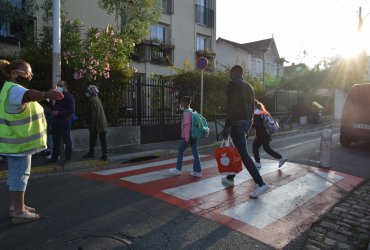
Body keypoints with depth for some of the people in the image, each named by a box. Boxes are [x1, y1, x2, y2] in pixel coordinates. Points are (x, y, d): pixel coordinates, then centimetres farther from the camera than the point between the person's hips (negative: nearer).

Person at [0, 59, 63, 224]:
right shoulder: (14, 89, -20)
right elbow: (28, 95, -43)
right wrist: (45, 95, -61)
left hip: (17, 141, 11)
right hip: (19, 143, -11)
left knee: (16, 174, 17)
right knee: (19, 175, -5)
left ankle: (15, 206, 29)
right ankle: (19, 212, 3)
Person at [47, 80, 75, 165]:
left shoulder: (69, 96, -6)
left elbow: (71, 110, -16)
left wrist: (58, 113, -17)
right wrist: (52, 110, 4)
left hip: (65, 121, -7)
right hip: (55, 121, 8)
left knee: (66, 140, -1)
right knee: (55, 140, 13)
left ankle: (68, 158, 6)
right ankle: (55, 156, 22)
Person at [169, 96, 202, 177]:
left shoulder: (186, 113, -12)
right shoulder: (192, 112, 14)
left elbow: (187, 125, -19)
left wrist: (186, 138, -20)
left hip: (187, 136, -8)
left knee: (180, 151, 7)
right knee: (195, 152, 6)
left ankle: (178, 169, 16)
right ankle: (197, 171, 9)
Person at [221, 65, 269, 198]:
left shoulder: (233, 84, -9)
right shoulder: (249, 86, 17)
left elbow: (231, 106, -18)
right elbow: (252, 105, 18)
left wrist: (227, 126, -18)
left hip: (237, 122, -9)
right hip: (248, 121, 9)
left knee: (243, 153, -10)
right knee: (238, 150, 17)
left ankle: (260, 183, -13)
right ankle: (230, 178, 28)